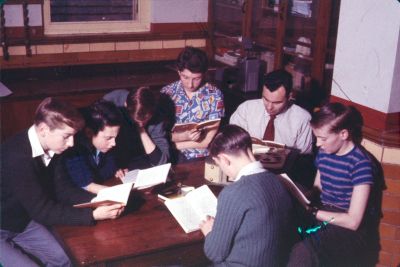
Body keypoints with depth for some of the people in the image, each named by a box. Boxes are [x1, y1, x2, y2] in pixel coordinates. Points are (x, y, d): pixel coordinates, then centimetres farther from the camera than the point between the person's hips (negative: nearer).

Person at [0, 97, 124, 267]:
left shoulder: (47, 148, -9)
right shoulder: (17, 156, -33)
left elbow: (58, 186, -1)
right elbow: (42, 210, -30)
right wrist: (93, 215, -33)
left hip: (22, 222, 8)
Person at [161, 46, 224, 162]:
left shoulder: (214, 95, -6)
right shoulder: (167, 93, 0)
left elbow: (208, 141, -7)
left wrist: (175, 145, -9)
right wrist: (184, 136, -21)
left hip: (201, 158, 0)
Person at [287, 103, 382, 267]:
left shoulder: (360, 163, -17)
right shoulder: (324, 153, 4)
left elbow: (353, 221, -18)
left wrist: (312, 212, -17)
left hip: (351, 230, -6)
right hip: (323, 215, 6)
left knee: (302, 252, -34)